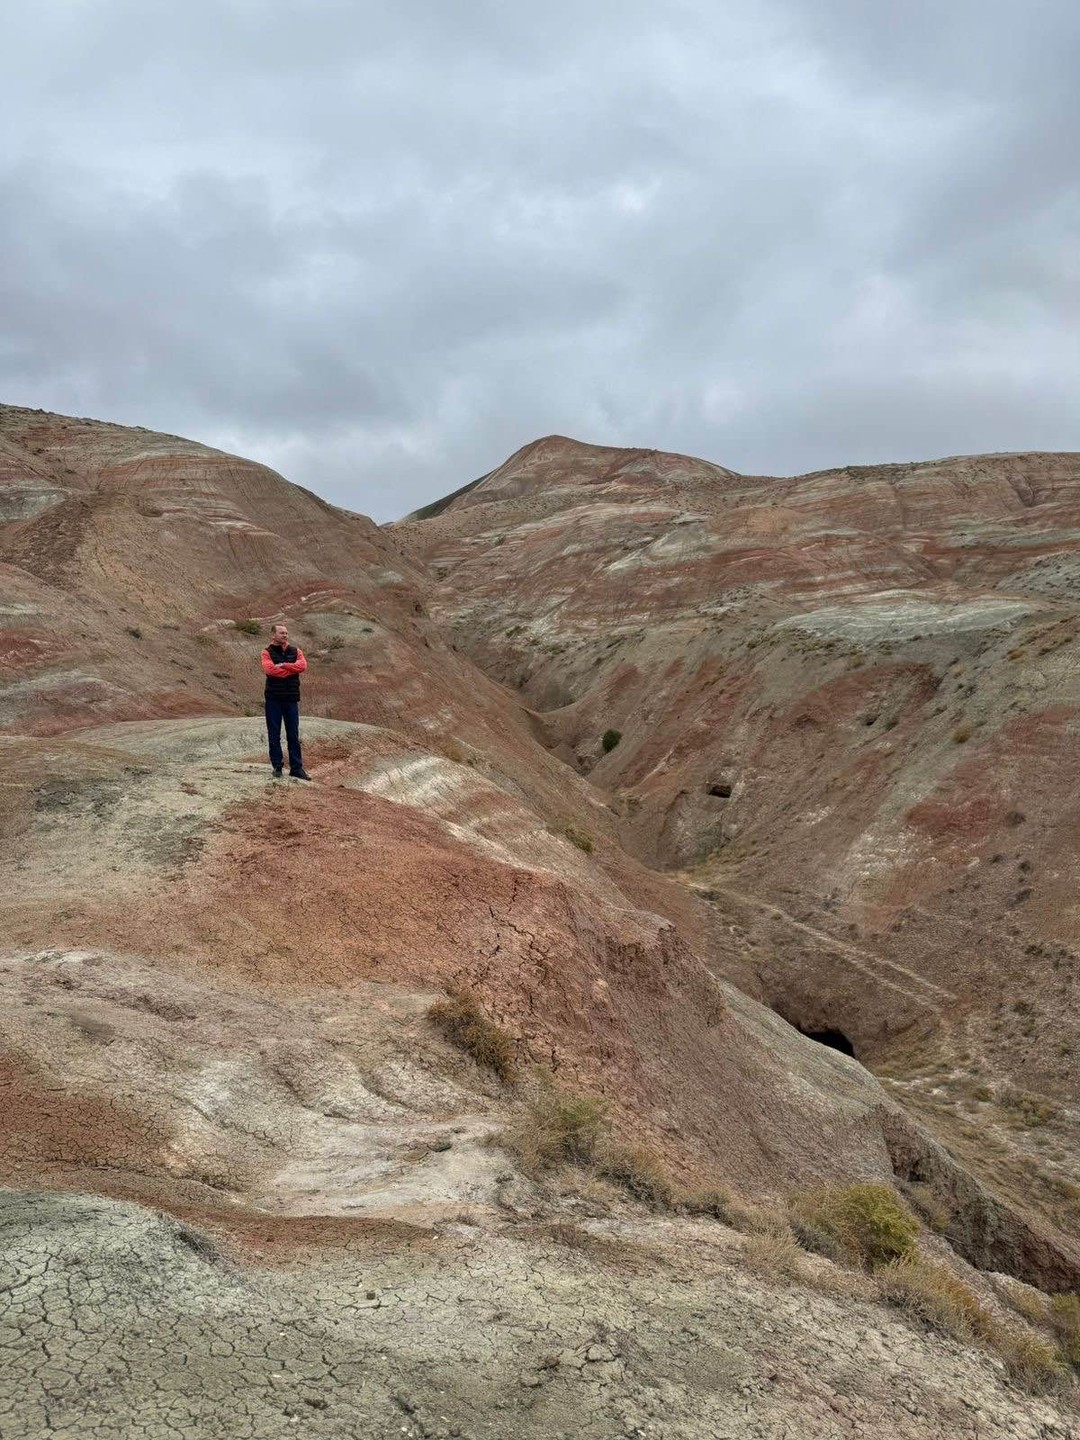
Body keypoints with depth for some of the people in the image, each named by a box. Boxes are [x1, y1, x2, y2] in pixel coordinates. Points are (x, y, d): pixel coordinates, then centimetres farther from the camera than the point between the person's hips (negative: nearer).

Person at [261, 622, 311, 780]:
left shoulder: (296, 651, 9)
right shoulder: (267, 652, 1)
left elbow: (302, 666, -9)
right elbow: (269, 669, -18)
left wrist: (284, 665, -15)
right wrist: (292, 670, -11)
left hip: (292, 698, 2)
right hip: (273, 699, -2)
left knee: (294, 735, 5)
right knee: (274, 735, 3)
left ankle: (296, 767, 10)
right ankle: (277, 767, 11)